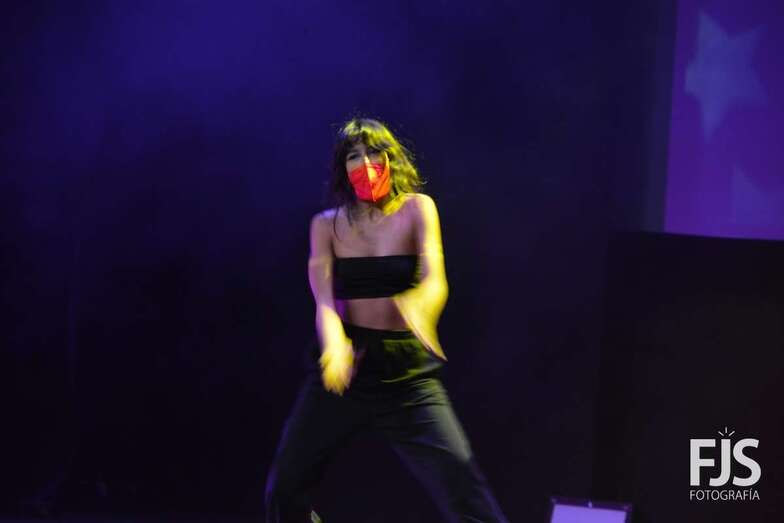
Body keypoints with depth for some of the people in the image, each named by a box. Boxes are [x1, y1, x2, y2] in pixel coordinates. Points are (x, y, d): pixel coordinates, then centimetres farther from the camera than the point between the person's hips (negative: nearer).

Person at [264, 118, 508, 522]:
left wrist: (420, 305, -45)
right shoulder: (327, 224, 3)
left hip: (407, 371, -2)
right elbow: (323, 298, -11)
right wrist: (334, 345, -34)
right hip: (345, 363, 2)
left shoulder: (416, 209, -3)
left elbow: (435, 279, -20)